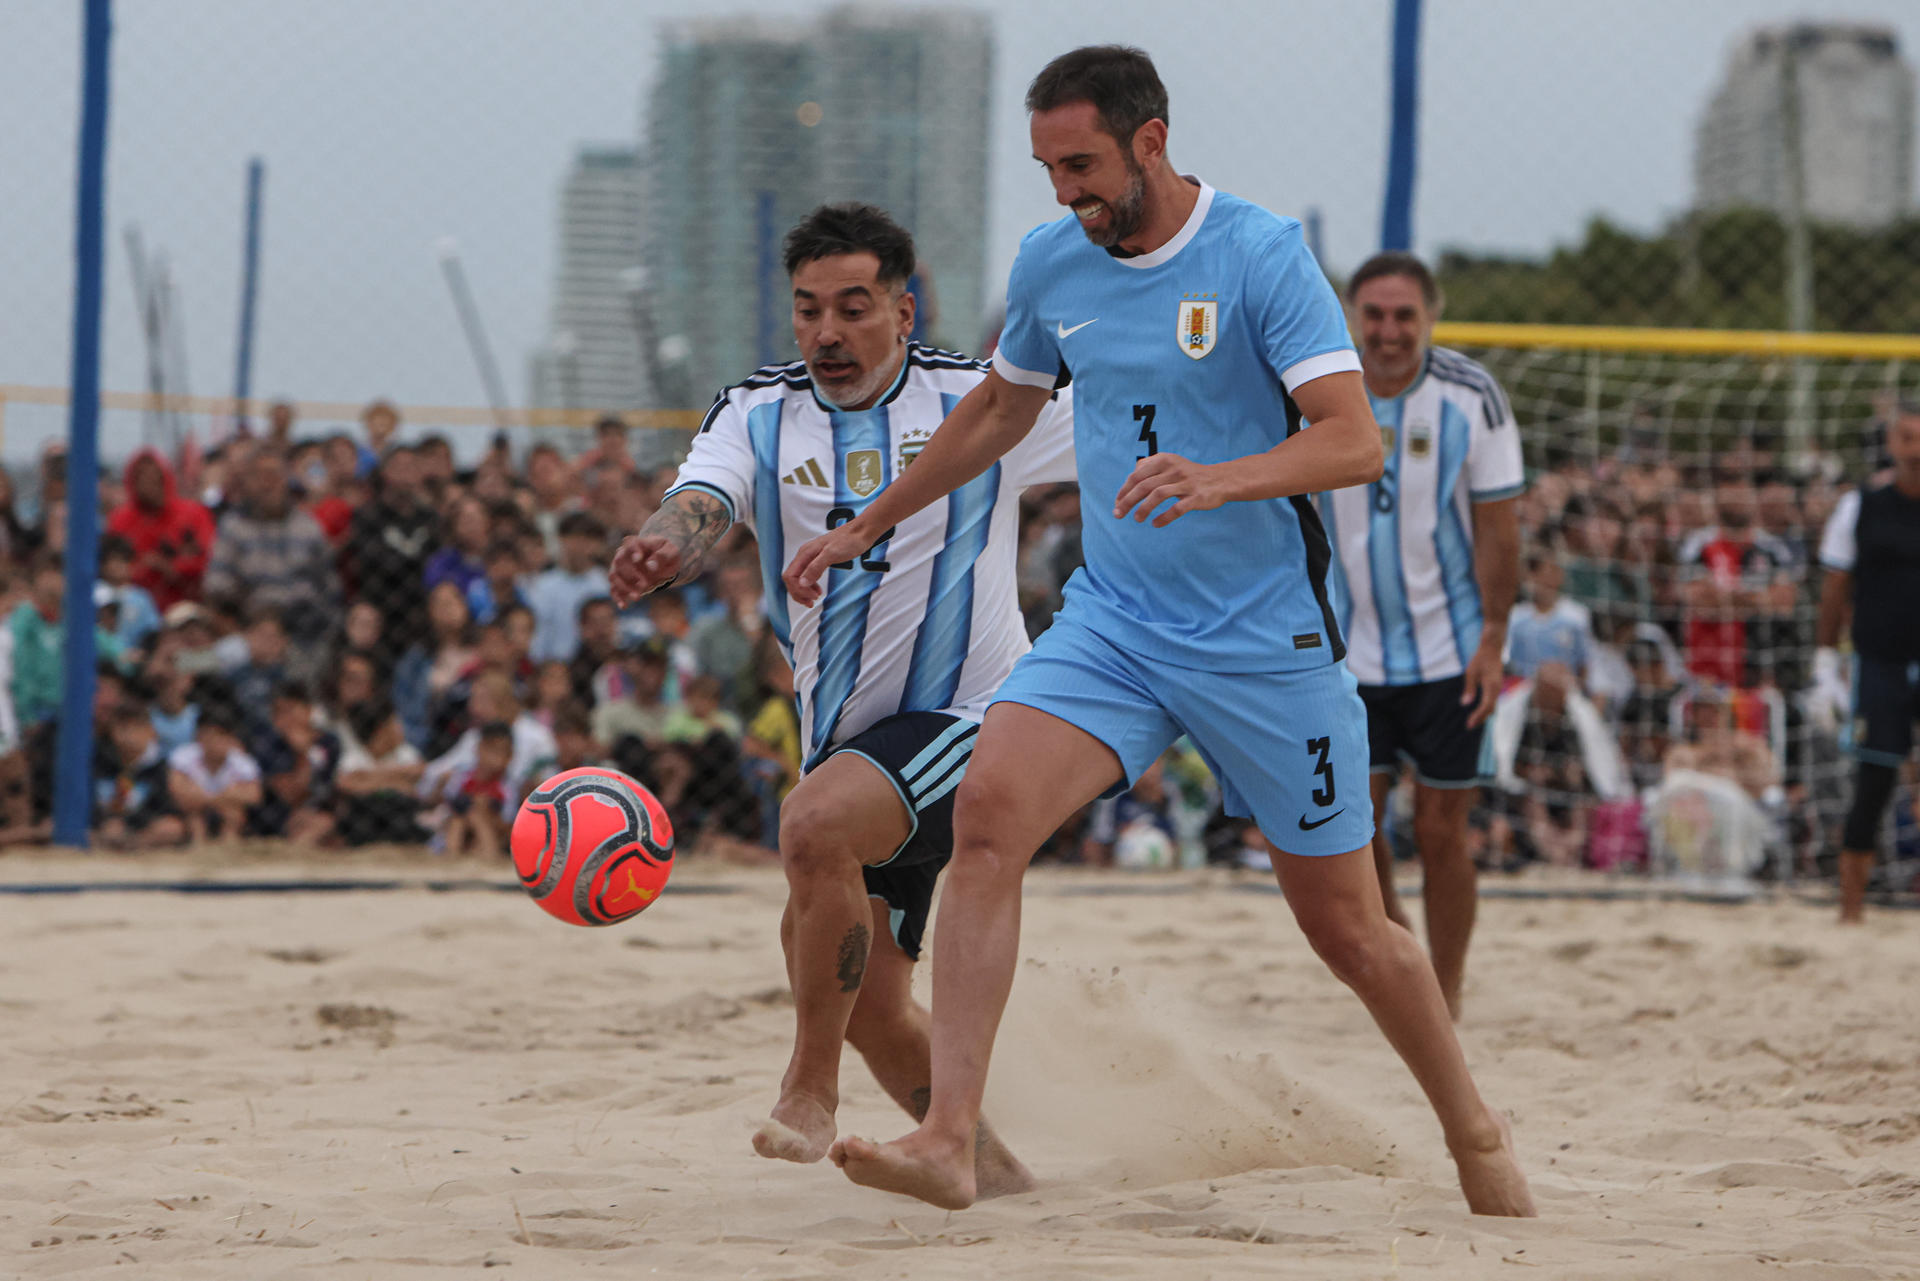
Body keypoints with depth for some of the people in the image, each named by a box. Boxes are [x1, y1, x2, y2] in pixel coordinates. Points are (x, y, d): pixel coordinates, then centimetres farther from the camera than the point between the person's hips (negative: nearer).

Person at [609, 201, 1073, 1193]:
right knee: (868, 1003, 6)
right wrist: (657, 551, -41)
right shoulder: (756, 416, 1)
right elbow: (697, 509, -19)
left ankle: (810, 1087, -19)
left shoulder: (981, 400, -3)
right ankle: (982, 1158, 28)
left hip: (968, 716, -5)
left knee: (816, 822, -32)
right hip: (848, 740, 5)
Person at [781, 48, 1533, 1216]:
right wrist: (867, 529, 26)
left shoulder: (1261, 254, -13)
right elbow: (1000, 409, 23)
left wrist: (1223, 478, -39)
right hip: (1112, 619, 4)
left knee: (1346, 927, 5)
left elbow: (1356, 440, -22)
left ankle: (1474, 1132, 31)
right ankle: (949, 1140, -24)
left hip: (1269, 638, -4)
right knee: (987, 812, -22)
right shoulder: (1050, 263, 3)